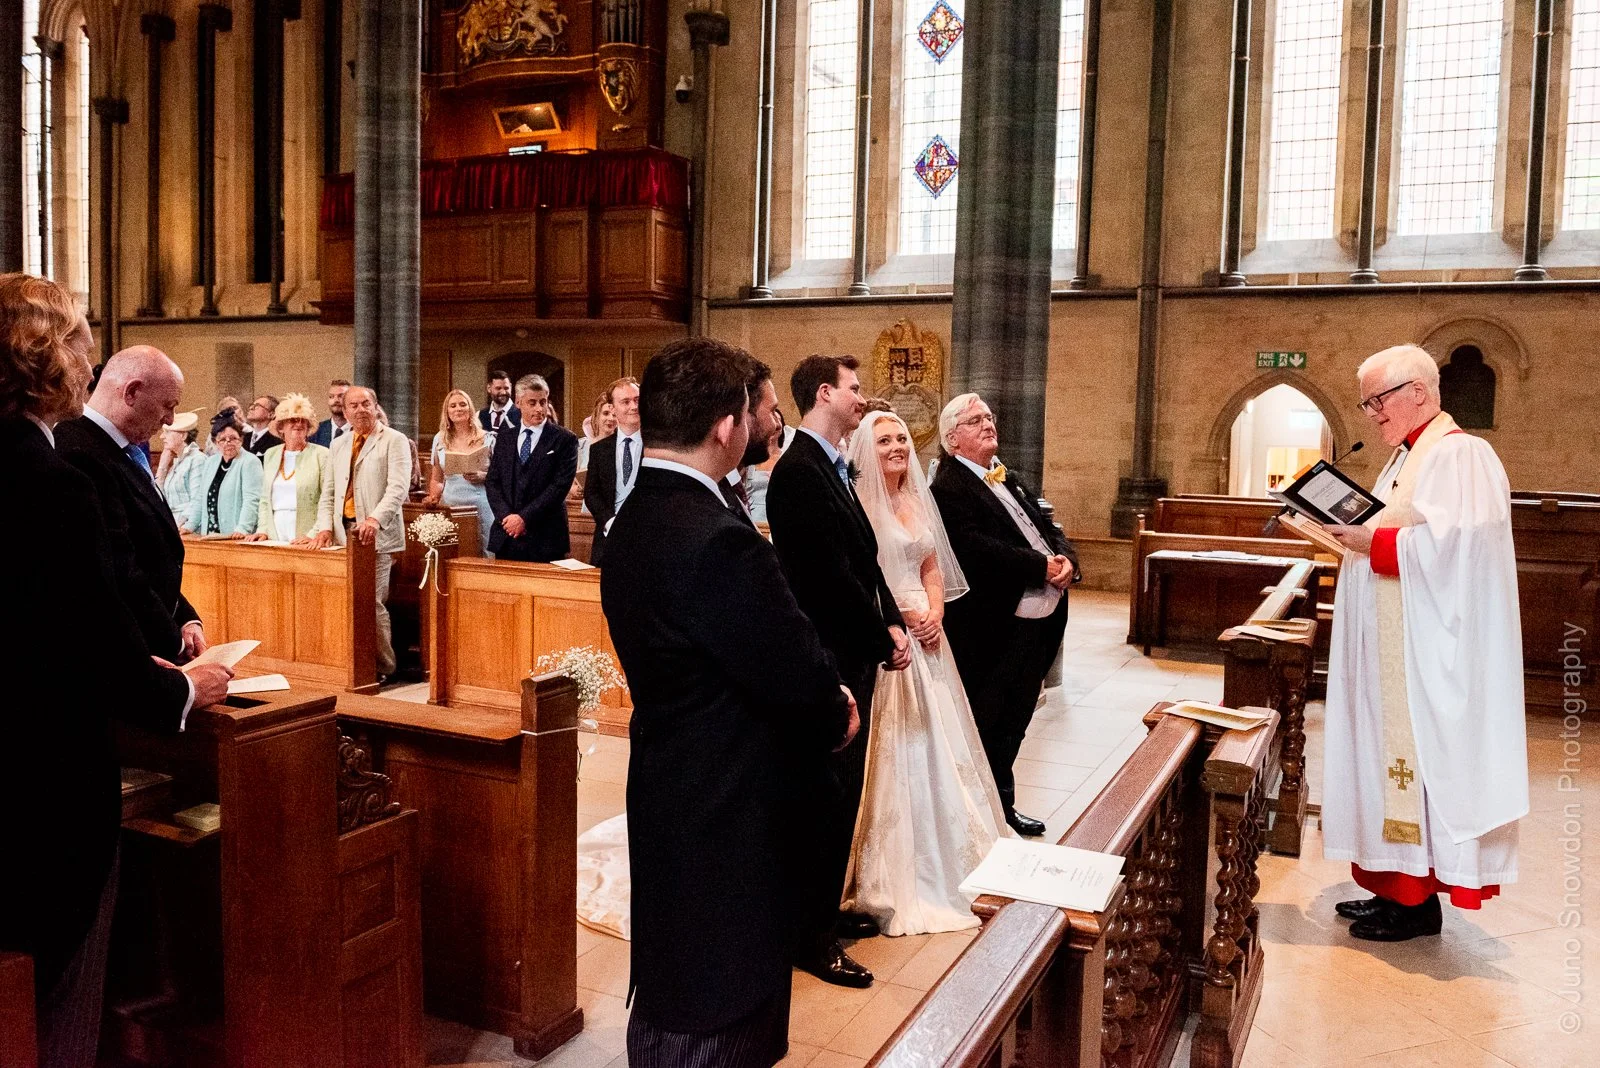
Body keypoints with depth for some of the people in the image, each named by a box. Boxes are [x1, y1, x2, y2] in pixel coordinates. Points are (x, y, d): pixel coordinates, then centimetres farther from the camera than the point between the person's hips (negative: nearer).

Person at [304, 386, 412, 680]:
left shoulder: (394, 440, 0)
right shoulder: (337, 445, 18)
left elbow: (398, 487, -12)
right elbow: (328, 493, 17)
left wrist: (375, 519, -27)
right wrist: (325, 527, 1)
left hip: (376, 534, -5)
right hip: (343, 532, 5)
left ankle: (382, 669, 2)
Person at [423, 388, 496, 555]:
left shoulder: (486, 438, 2)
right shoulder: (440, 439, 11)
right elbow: (437, 479, 17)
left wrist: (482, 476, -15)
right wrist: (433, 497, -1)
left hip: (478, 506, -2)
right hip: (449, 506, 2)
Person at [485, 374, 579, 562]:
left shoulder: (565, 440, -2)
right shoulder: (505, 438, 13)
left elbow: (559, 486, -9)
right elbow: (492, 482, 9)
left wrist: (524, 518, -13)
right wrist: (506, 516, -8)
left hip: (545, 539, -4)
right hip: (506, 536, 4)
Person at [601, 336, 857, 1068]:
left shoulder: (637, 519, 4)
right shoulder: (718, 541, -28)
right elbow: (799, 676, -23)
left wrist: (818, 699, 2)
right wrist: (838, 717, -2)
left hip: (672, 797, 10)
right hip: (727, 818, -9)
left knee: (668, 999, 26)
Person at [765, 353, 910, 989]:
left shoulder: (831, 469, 14)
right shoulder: (799, 472, -19)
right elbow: (834, 577, -22)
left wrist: (892, 624, 0)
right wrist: (884, 640, -12)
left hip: (852, 656, 10)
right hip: (828, 661, -10)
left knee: (840, 793, 18)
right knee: (828, 798, 0)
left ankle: (826, 910, 33)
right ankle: (812, 937, 14)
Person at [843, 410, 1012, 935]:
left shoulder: (918, 499, 12)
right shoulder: (859, 502, -10)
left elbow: (933, 569, 14)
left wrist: (934, 614, -2)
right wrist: (896, 616, -16)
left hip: (925, 633, 7)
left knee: (937, 742, 14)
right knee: (891, 748, -2)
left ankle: (945, 854, 29)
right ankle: (894, 869, 10)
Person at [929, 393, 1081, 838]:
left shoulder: (1007, 479, 16)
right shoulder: (949, 488, -14)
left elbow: (1047, 529, 13)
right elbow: (981, 550, -25)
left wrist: (1066, 558, -8)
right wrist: (1043, 567, -21)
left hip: (1043, 616, 9)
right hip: (1000, 628, -9)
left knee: (1013, 721, 20)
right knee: (992, 724, 5)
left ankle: (1002, 804, 34)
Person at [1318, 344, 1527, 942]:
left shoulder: (1460, 456, -13)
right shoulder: (1405, 460, 18)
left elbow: (1452, 546, -24)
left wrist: (1373, 543, -18)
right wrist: (1350, 532, 6)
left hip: (1427, 655, -10)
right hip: (1391, 650, 10)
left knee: (1418, 756, -4)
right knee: (1391, 758, 11)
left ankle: (1419, 901, 6)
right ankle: (1395, 887, 19)